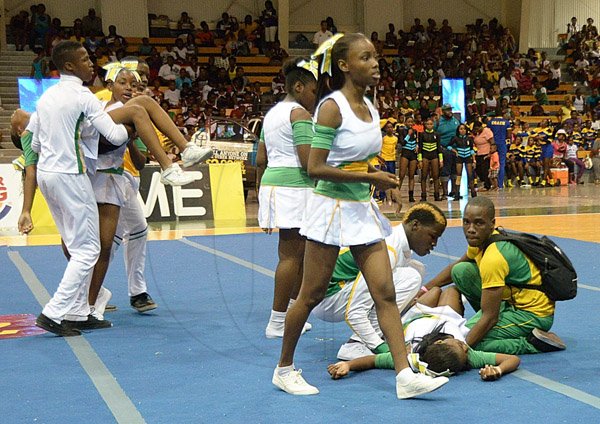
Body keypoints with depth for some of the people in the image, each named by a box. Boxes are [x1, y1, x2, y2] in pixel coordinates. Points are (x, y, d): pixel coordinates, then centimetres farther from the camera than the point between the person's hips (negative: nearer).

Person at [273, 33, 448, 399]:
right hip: (332, 208, -7)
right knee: (312, 296, 4)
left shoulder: (370, 107, 8)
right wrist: (369, 177, -21)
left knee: (386, 293, 0)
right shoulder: (332, 107, -15)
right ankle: (284, 369, 21)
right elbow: (315, 168, -20)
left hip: (364, 210, 7)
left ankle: (405, 376, 0)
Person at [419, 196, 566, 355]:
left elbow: (490, 318, -28)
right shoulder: (481, 240, 0)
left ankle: (532, 342, -12)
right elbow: (454, 268, 21)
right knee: (461, 271, 4)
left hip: (534, 313, -9)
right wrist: (424, 289, 11)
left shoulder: (494, 258, -29)